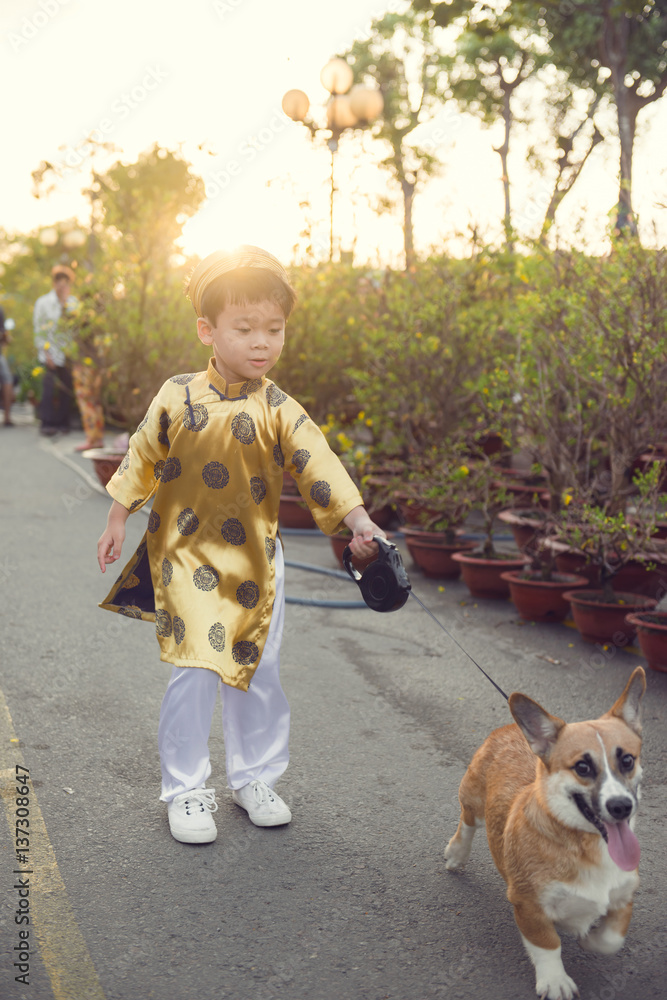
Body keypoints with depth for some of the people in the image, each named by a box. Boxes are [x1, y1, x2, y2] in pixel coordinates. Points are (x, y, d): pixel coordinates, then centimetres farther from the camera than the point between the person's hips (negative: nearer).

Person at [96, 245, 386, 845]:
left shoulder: (279, 411, -5)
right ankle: (186, 791, 13)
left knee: (259, 676, 9)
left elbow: (318, 465, -14)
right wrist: (118, 520, 14)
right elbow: (143, 459, 9)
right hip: (187, 563, -1)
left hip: (257, 566, 2)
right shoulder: (177, 398, -4)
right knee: (195, 675, -5)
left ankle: (255, 778, 30)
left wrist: (358, 520, -27)